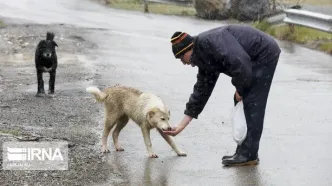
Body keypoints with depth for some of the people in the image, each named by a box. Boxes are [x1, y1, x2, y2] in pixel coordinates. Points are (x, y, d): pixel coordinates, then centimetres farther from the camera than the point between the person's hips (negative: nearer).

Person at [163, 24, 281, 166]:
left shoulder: (208, 41, -22)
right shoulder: (204, 59, 9)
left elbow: (239, 62, -31)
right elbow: (201, 91, 12)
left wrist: (240, 89, -15)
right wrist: (182, 125, 13)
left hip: (264, 54, -10)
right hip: (255, 60, 10)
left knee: (252, 104, -10)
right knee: (242, 102, 11)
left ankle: (248, 155, -6)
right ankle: (244, 152, 15)